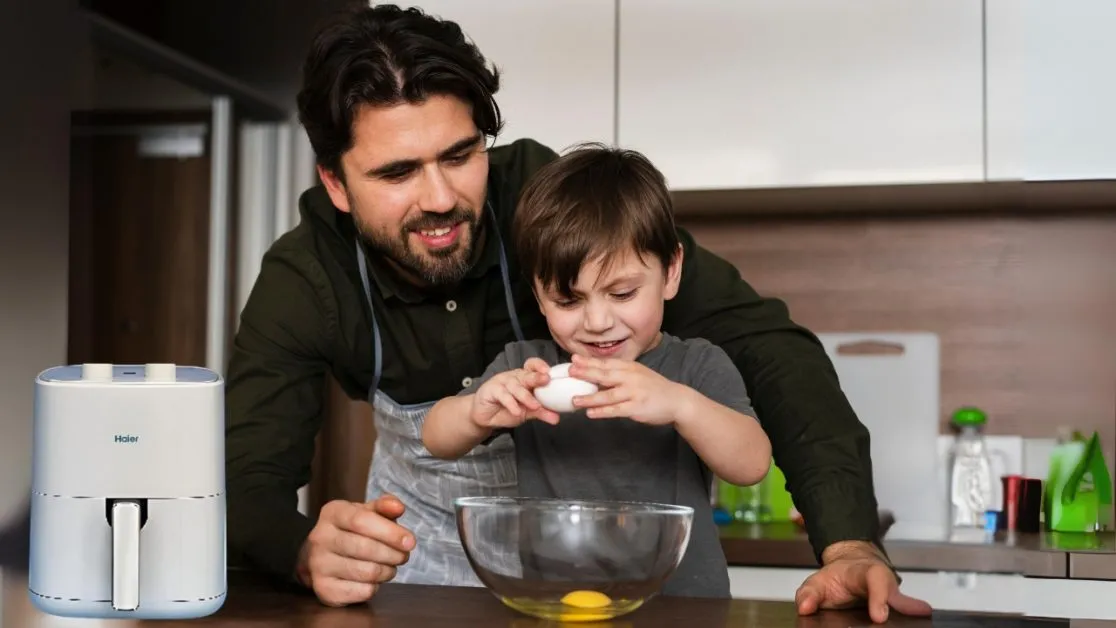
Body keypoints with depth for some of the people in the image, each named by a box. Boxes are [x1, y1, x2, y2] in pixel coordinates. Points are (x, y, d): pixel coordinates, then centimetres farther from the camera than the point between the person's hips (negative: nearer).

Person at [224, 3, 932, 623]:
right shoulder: (303, 279, -22)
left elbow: (764, 343, -33)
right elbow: (248, 482, -26)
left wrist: (848, 542, -47)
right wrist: (310, 551, -51)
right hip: (425, 539, 3)